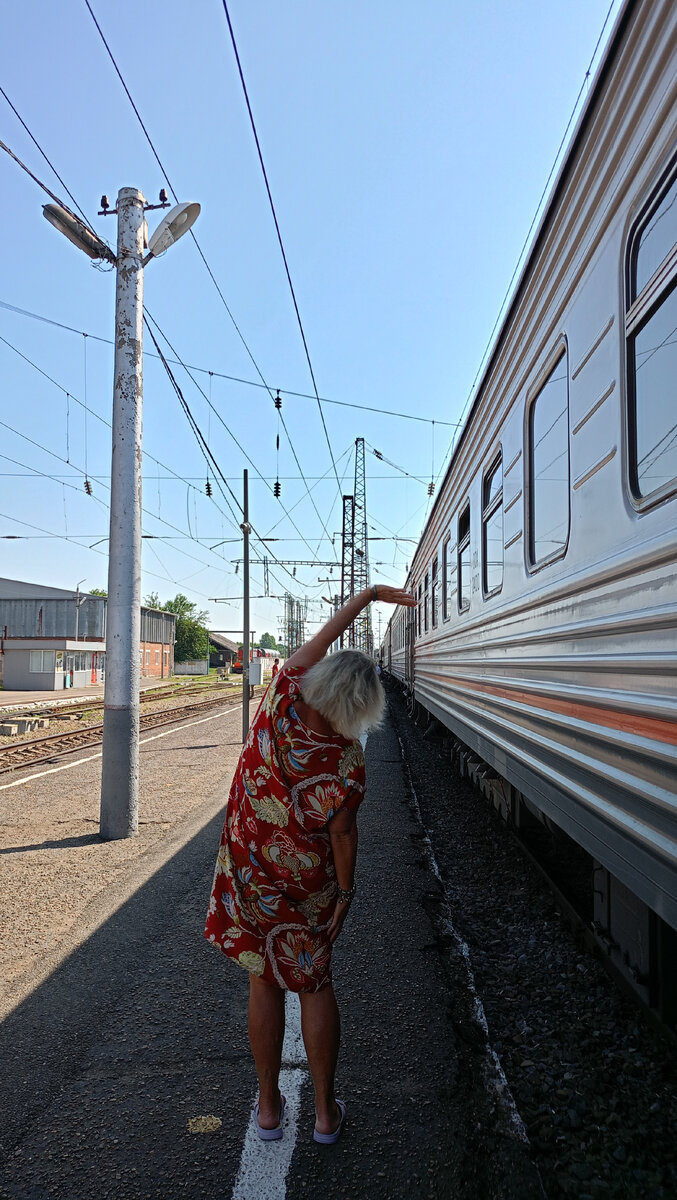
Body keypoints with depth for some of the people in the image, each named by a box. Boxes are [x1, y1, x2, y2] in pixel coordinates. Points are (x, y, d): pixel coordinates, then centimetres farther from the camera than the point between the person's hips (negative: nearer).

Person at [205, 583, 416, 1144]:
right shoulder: (347, 761, -23)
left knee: (265, 983, 15)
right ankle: (326, 1112, 27)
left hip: (248, 871, 2)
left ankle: (269, 1107, 29)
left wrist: (370, 593, 0)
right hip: (307, 884, -2)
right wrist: (347, 890, 2)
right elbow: (342, 832, -14)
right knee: (314, 985, 15)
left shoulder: (281, 702, -18)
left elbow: (320, 639, -7)